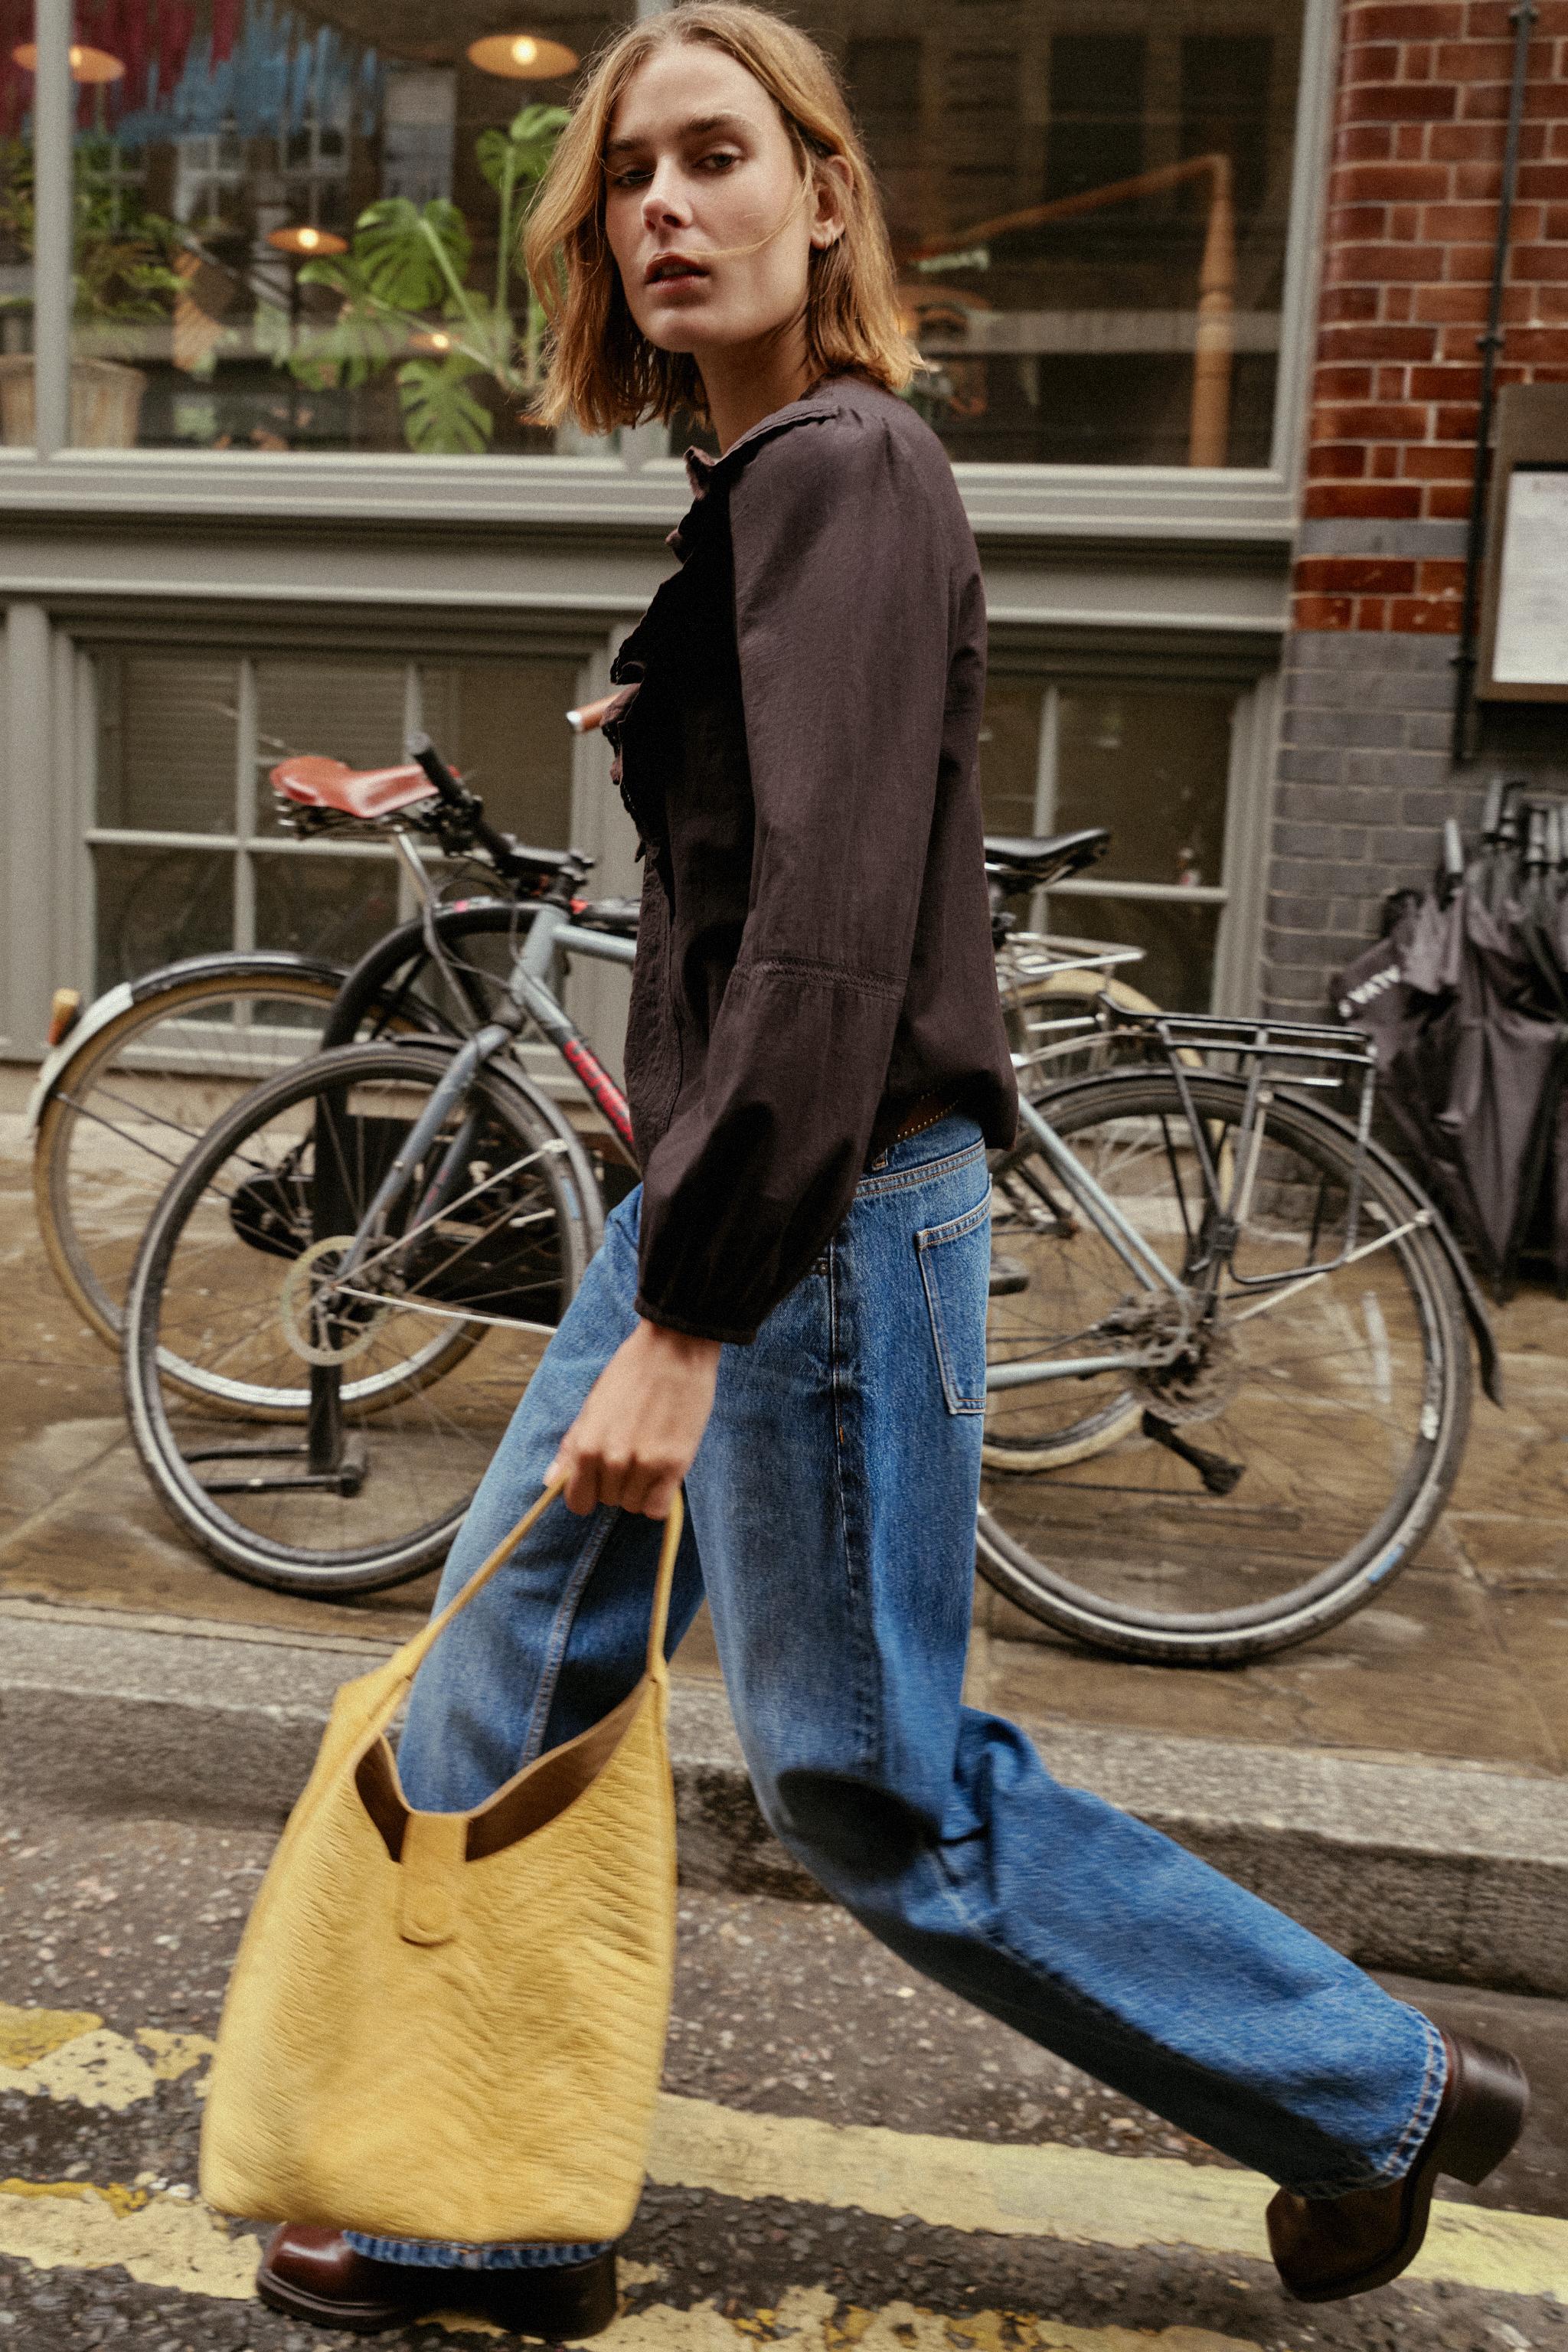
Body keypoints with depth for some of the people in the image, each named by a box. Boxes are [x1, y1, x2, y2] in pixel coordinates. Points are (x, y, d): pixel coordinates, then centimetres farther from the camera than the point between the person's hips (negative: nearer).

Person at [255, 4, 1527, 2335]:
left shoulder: (845, 476, -14)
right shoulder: (773, 482, 15)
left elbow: (830, 935, -25)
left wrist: (683, 1326, -26)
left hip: (823, 1226, -9)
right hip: (715, 1199, 9)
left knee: (876, 1786, 5)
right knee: (501, 1689, 14)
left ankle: (1377, 2090, 28)